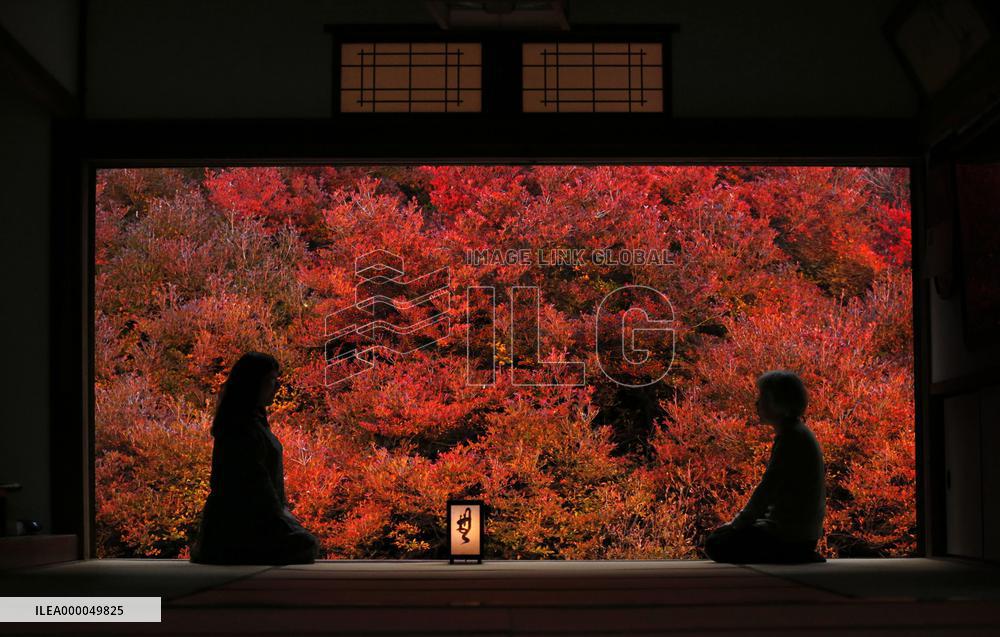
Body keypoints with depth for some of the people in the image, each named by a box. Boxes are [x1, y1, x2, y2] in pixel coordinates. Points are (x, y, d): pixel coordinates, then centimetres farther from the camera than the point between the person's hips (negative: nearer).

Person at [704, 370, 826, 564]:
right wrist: (739, 521, 13)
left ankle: (789, 557, -8)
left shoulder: (791, 438, -18)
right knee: (717, 537, 19)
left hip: (791, 537, -10)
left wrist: (737, 524, -8)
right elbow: (771, 490, 18)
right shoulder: (796, 433, 13)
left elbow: (766, 490, -18)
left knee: (716, 545, -8)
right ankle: (796, 556, 9)